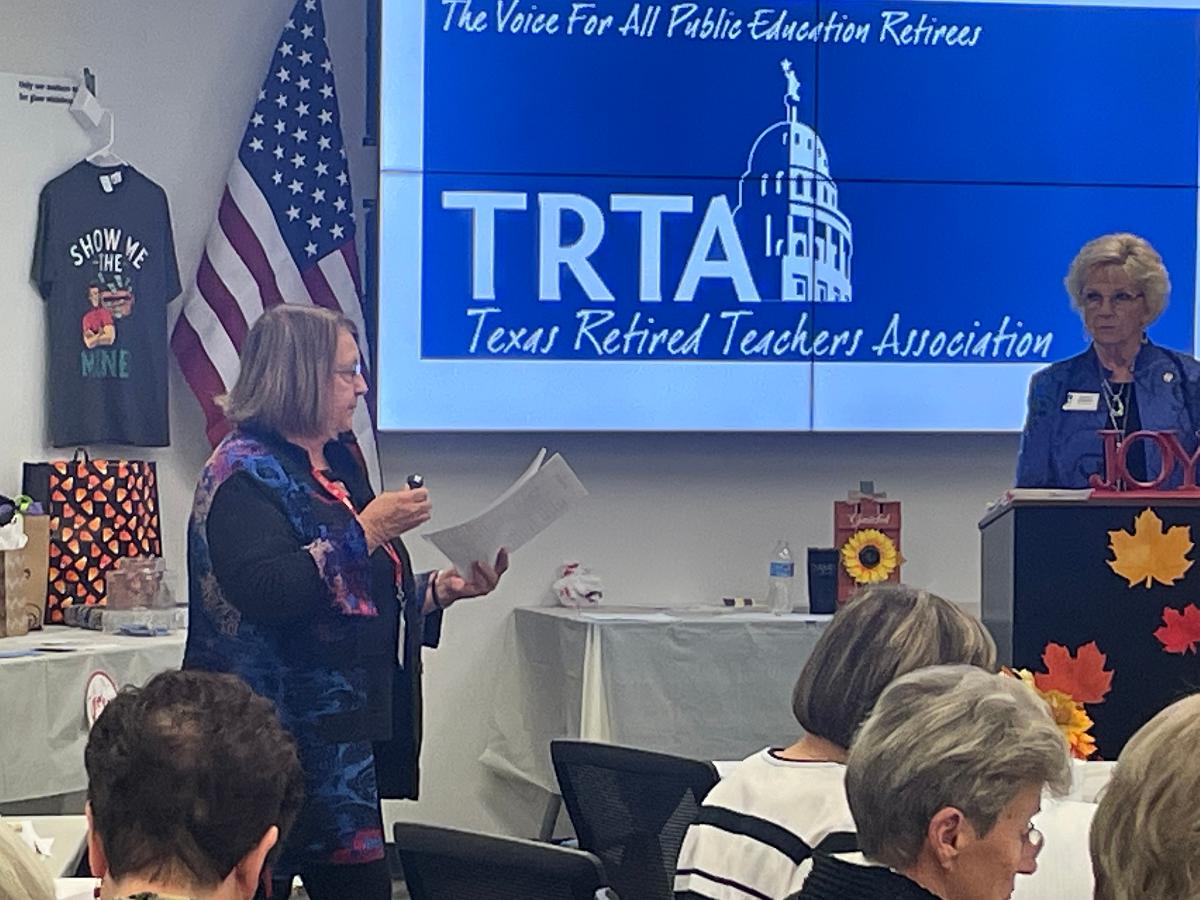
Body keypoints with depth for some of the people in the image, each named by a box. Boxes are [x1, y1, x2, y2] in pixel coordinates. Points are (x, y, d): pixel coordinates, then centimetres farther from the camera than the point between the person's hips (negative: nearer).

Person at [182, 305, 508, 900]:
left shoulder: (338, 465, 17)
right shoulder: (243, 475, -11)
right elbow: (265, 593, -25)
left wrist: (440, 589, 9)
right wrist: (366, 530, -21)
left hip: (345, 733, 9)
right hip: (279, 735, -9)